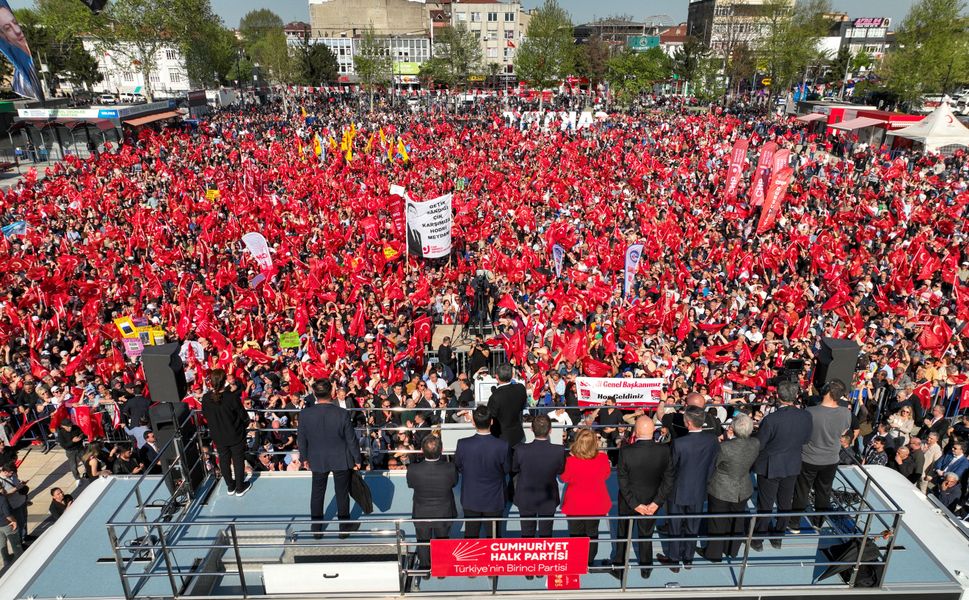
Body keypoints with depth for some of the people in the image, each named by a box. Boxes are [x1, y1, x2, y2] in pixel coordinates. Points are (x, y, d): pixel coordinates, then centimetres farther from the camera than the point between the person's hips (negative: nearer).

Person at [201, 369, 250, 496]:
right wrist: (245, 424, 5)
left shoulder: (206, 398, -15)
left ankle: (230, 487, 35)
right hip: (235, 434, -3)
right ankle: (240, 488, 26)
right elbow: (243, 415, -16)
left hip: (218, 436, 4)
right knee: (238, 460, 14)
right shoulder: (232, 397, -27)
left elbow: (205, 415, 1)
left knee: (224, 460, 20)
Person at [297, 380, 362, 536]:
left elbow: (301, 439, -3)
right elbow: (351, 439, -12)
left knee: (317, 493, 20)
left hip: (317, 460, 2)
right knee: (342, 493, 15)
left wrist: (304, 458, 13)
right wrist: (357, 459, 2)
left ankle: (316, 527, 33)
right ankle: (344, 527, 29)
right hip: (340, 459, -2)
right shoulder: (342, 414, -22)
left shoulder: (305, 414, -16)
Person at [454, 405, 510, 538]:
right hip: (494, 500, 0)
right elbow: (507, 470, -8)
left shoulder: (463, 444, -22)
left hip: (470, 499, 1)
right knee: (493, 534, 19)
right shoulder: (502, 445, -24)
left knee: (471, 534, 19)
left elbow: (458, 467, -5)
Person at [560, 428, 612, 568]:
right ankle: (590, 561, 37)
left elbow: (565, 478, -9)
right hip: (596, 505, 2)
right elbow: (606, 475, -1)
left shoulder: (571, 461, -30)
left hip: (575, 505, -2)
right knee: (592, 533, 23)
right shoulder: (602, 458, -23)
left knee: (576, 534, 18)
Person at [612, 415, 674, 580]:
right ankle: (646, 569, 43)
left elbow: (623, 481, -21)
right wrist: (656, 502, -10)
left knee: (623, 535, 21)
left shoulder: (625, 451, -27)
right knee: (646, 535, 25)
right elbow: (668, 479, -15)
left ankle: (619, 569, 37)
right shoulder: (664, 450, -21)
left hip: (628, 502, -1)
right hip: (652, 501, 2)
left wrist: (635, 504, -12)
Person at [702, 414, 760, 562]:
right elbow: (753, 463, 1)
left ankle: (714, 554, 34)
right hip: (743, 490, 4)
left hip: (721, 491, -4)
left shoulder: (725, 447, -33)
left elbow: (713, 465, -16)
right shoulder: (756, 443, -18)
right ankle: (733, 550, 46)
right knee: (737, 521, 26)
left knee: (718, 523, 17)